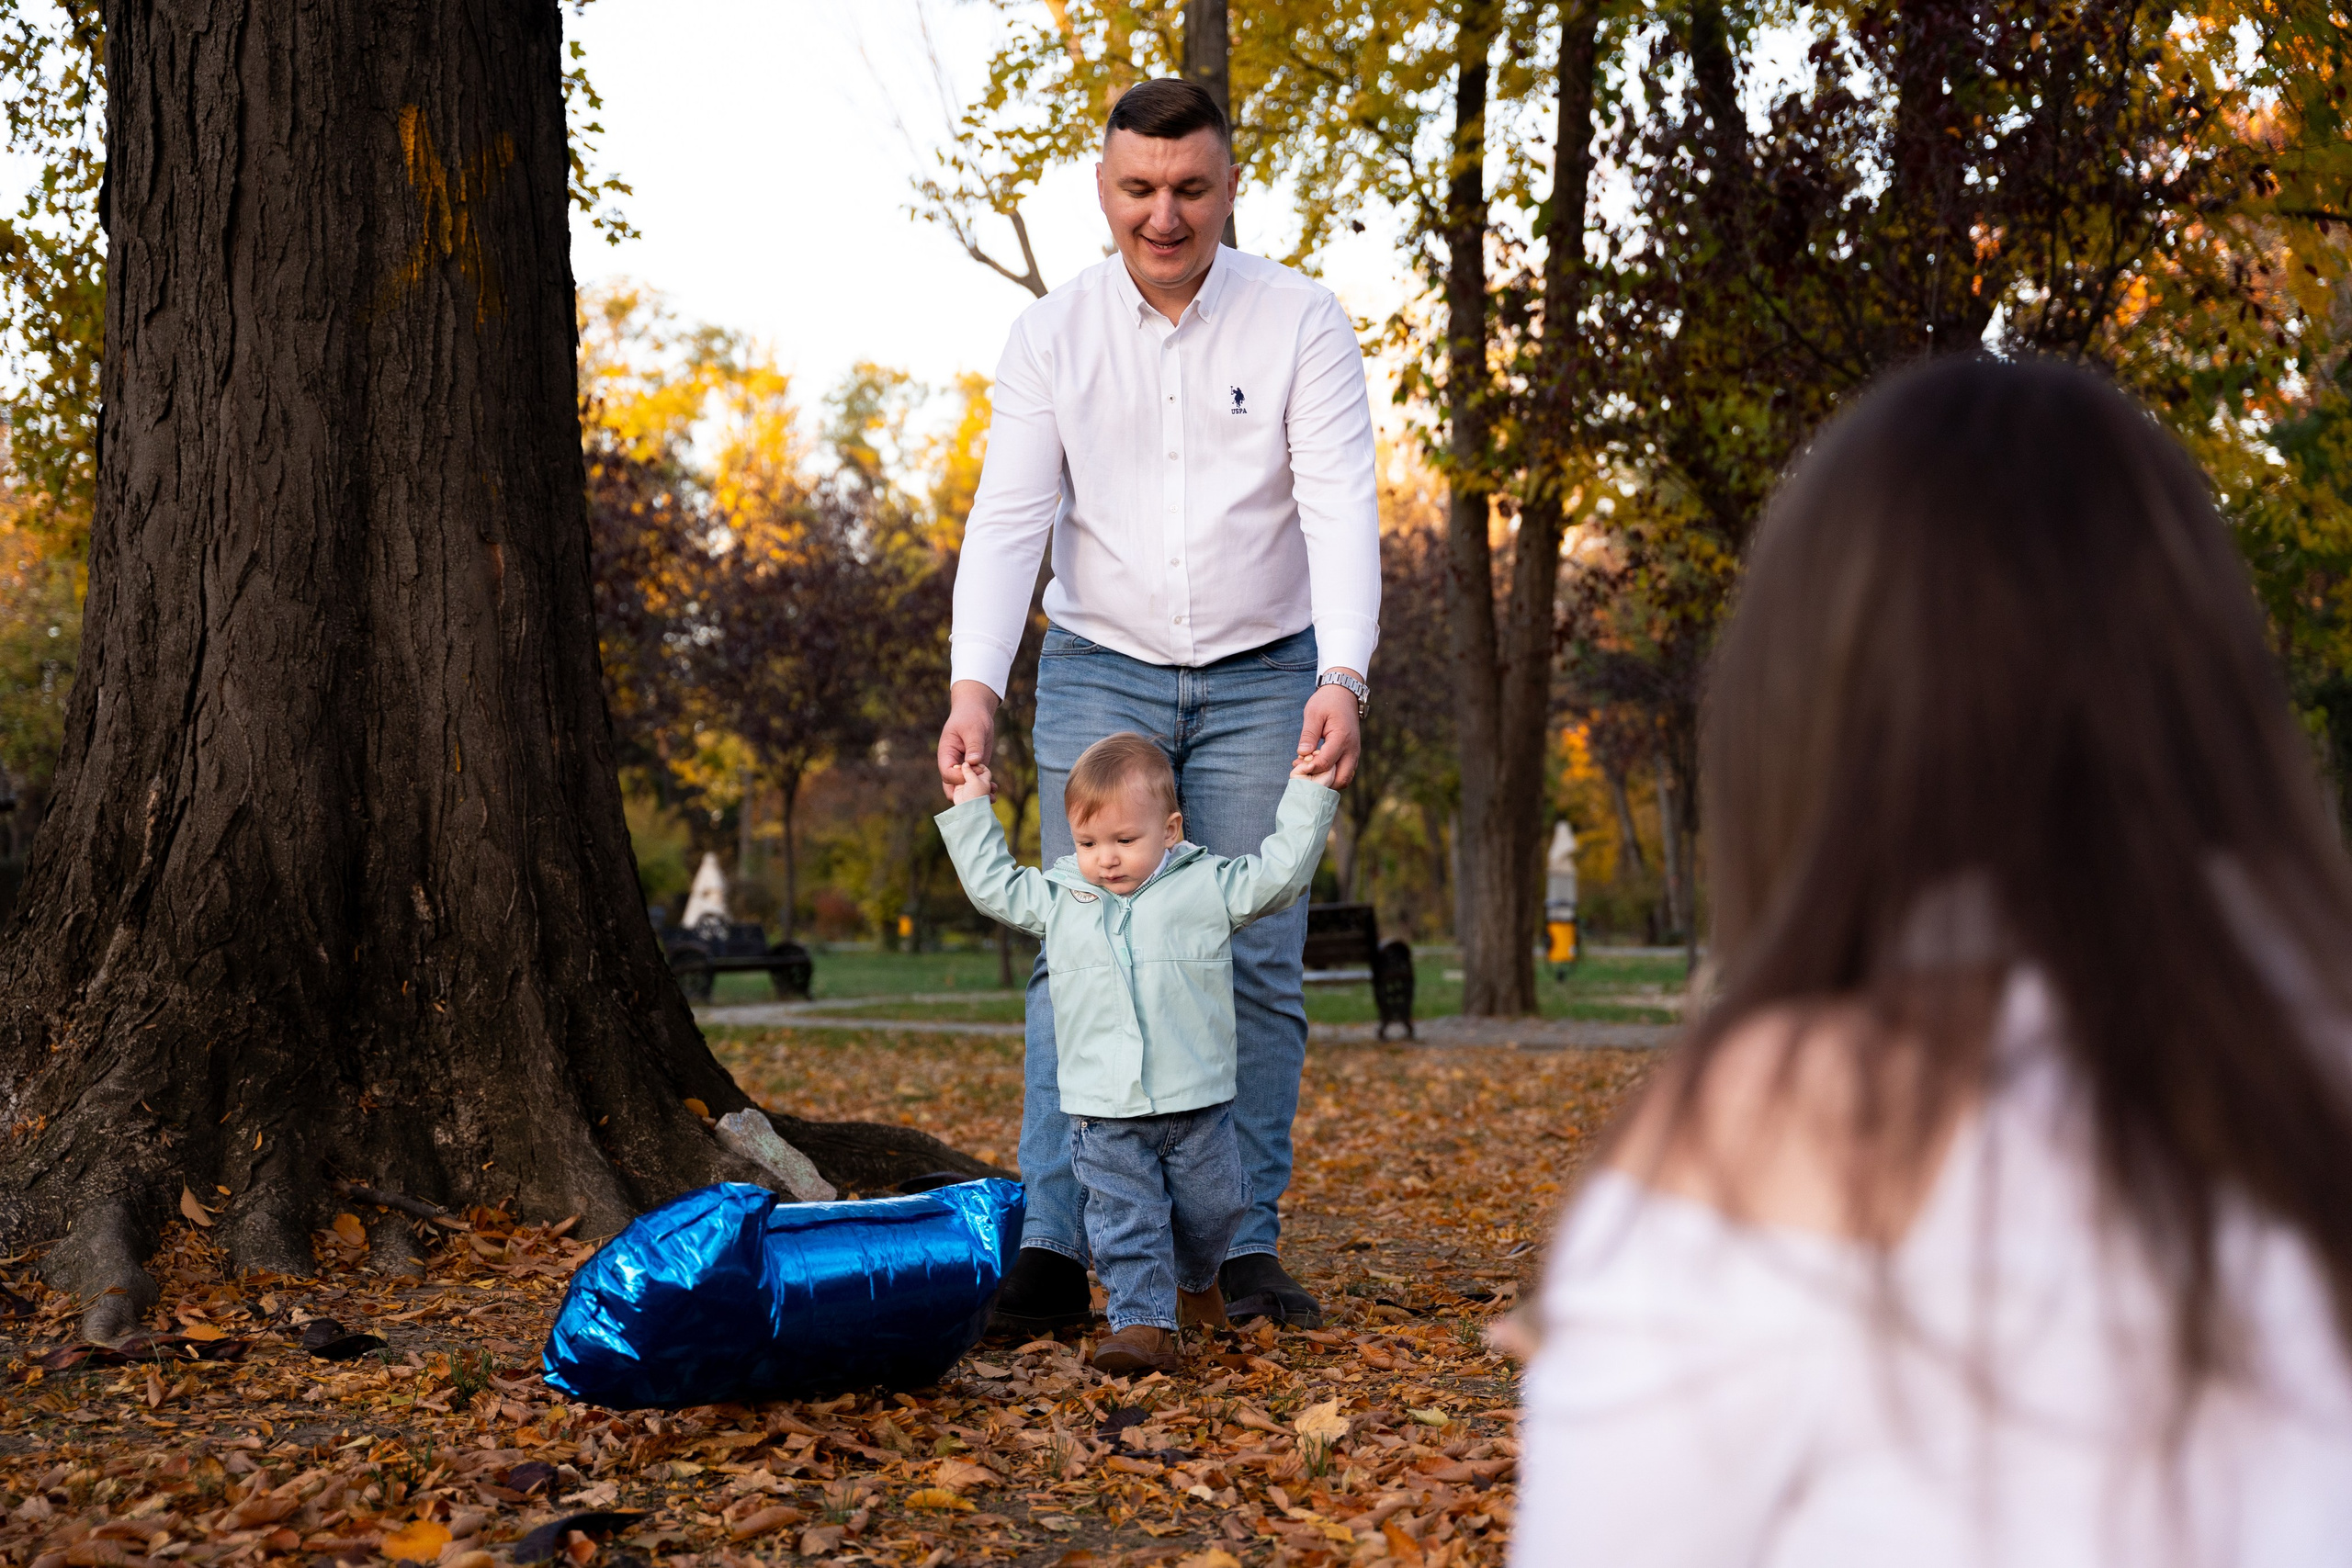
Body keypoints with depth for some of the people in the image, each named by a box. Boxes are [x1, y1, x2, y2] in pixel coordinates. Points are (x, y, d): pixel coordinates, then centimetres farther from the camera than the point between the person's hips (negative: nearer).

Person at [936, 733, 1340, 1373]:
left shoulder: (1207, 886, 1)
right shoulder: (1058, 895, 8)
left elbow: (1278, 874, 2)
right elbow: (993, 885, 20)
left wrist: (1305, 796, 1)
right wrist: (970, 810, 20)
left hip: (1197, 1104, -1)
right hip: (1103, 1113, 1)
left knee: (1212, 1208, 12)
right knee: (1124, 1220, -5)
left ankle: (1195, 1278, 40)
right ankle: (1144, 1324, -2)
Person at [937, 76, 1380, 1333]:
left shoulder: (1301, 324, -7)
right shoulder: (1051, 337, -4)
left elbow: (1341, 509, -16)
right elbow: (1007, 519, -11)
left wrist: (1343, 676, -31)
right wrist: (973, 686, -25)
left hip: (1262, 676, 0)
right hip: (1099, 673, 1)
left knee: (1258, 961, -1)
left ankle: (1248, 1245, 5)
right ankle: (1054, 1244, -6)